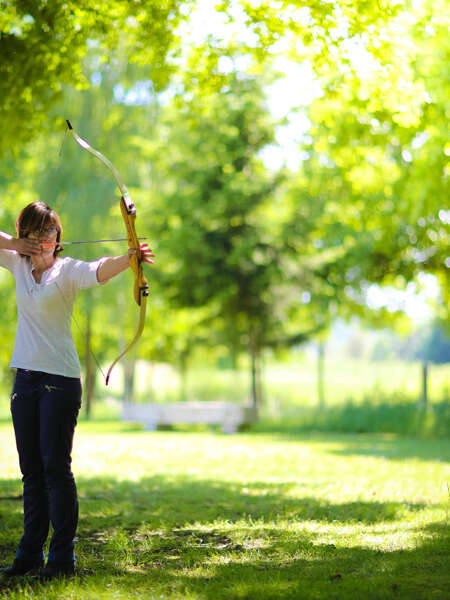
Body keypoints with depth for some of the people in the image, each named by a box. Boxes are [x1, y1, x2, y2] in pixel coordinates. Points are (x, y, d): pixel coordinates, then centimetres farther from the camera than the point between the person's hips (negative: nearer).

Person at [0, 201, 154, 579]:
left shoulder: (68, 271, -7)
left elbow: (101, 270, -27)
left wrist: (129, 259, -47)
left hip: (60, 380, -5)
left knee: (56, 468, -6)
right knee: (31, 470, 10)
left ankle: (62, 557, -1)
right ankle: (30, 554, 17)